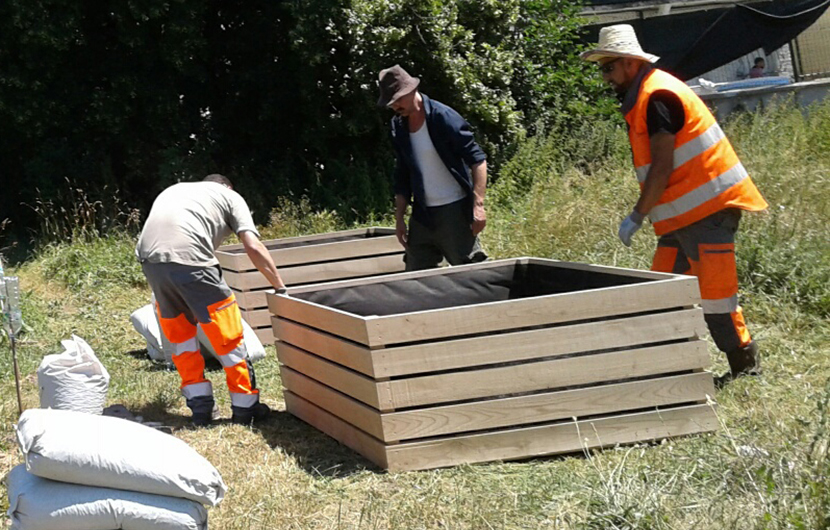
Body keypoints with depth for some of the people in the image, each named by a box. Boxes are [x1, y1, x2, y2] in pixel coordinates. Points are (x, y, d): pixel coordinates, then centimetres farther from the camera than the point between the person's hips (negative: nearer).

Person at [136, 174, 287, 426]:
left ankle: (200, 408, 24)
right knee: (228, 335, 9)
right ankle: (245, 407, 19)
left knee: (179, 334, 22)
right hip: (189, 257, -5)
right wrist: (281, 287, 15)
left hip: (149, 256, 5)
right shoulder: (231, 197, 21)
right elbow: (253, 247, 7)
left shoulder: (173, 190, 36)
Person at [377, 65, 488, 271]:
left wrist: (478, 205, -20)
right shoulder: (398, 126, 8)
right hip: (422, 215, 6)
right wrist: (399, 218, 12)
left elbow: (478, 160, -13)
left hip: (455, 210, -6)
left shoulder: (444, 118, -12)